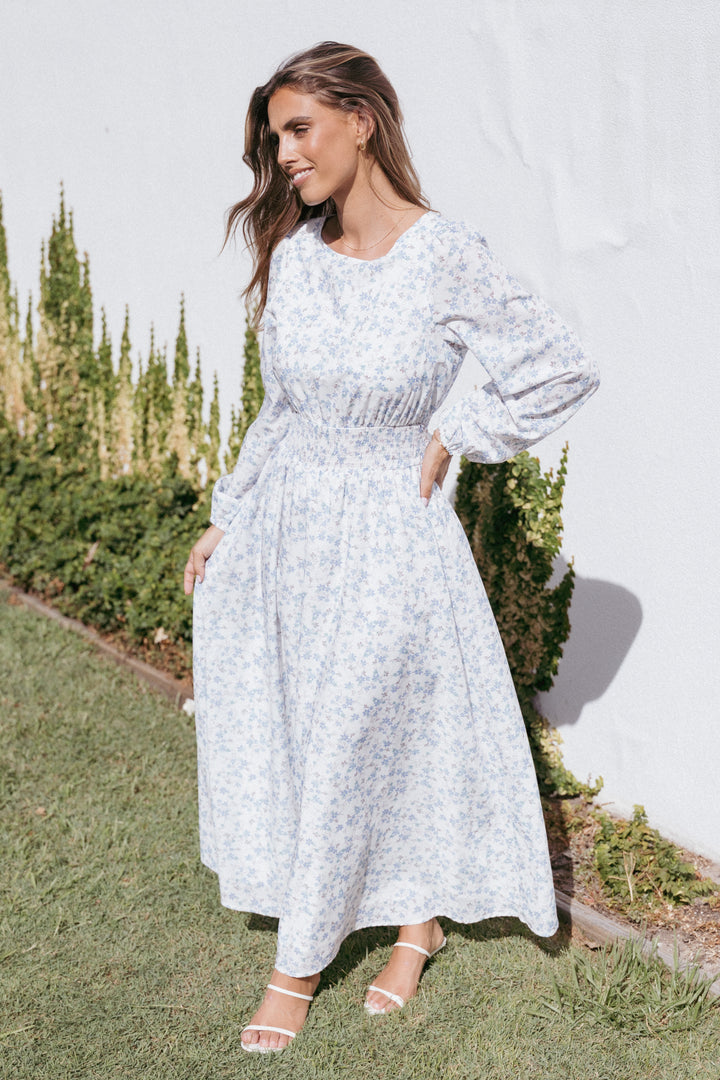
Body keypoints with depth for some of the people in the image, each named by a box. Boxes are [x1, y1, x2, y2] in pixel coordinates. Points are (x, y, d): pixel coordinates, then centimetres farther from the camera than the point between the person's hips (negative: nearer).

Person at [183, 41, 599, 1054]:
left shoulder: (449, 261, -15)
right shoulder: (291, 253, 1)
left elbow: (566, 370, -11)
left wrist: (451, 439, -8)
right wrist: (228, 517, 13)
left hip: (383, 545, -6)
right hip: (278, 532, 6)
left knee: (350, 753, 6)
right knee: (274, 737, 14)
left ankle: (301, 964, 27)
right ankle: (419, 918, 35)